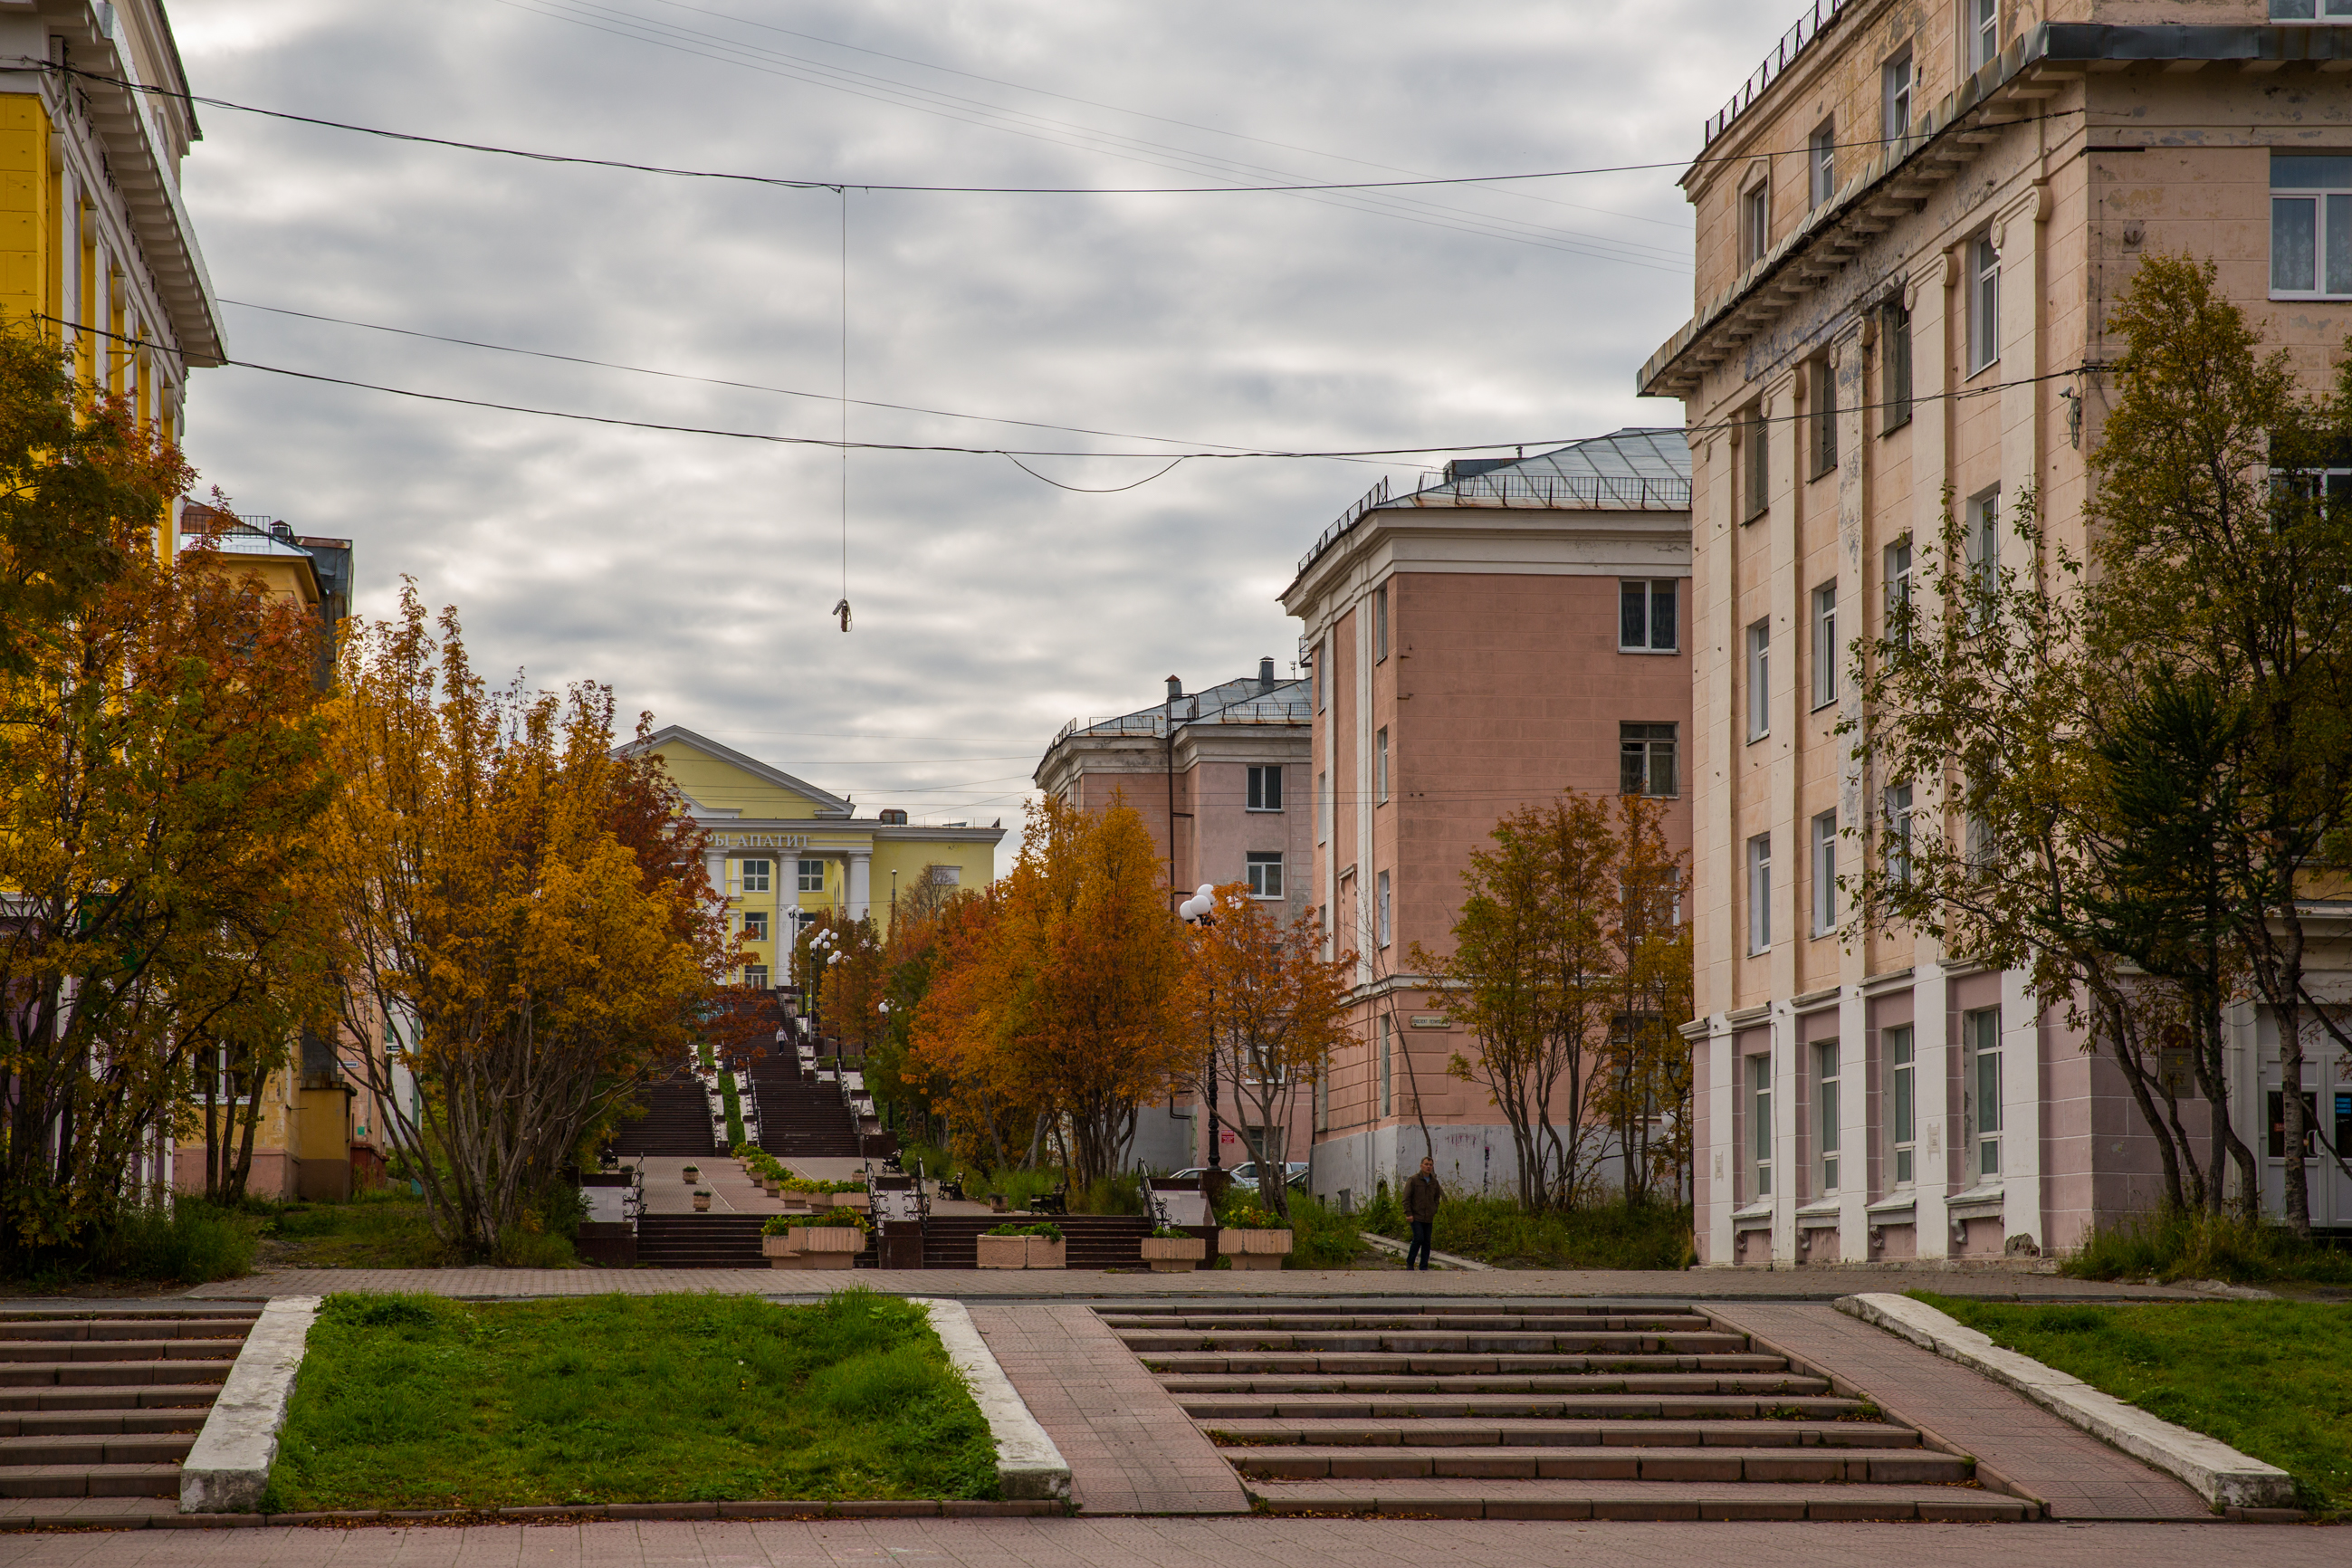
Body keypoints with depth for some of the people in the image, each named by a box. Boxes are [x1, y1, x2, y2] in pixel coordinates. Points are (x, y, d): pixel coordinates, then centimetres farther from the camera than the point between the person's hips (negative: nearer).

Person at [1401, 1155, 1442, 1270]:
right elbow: (1406, 1198, -7)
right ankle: (1410, 1262, 2)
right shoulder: (1413, 1180, -6)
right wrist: (1408, 1213, -13)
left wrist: (1434, 1211, 9)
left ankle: (1423, 1267, 9)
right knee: (1418, 1238, -15)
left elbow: (1437, 1197, 22)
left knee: (1427, 1242, 3)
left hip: (1428, 1218, 5)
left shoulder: (1434, 1182, 8)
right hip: (1416, 1217, -5)